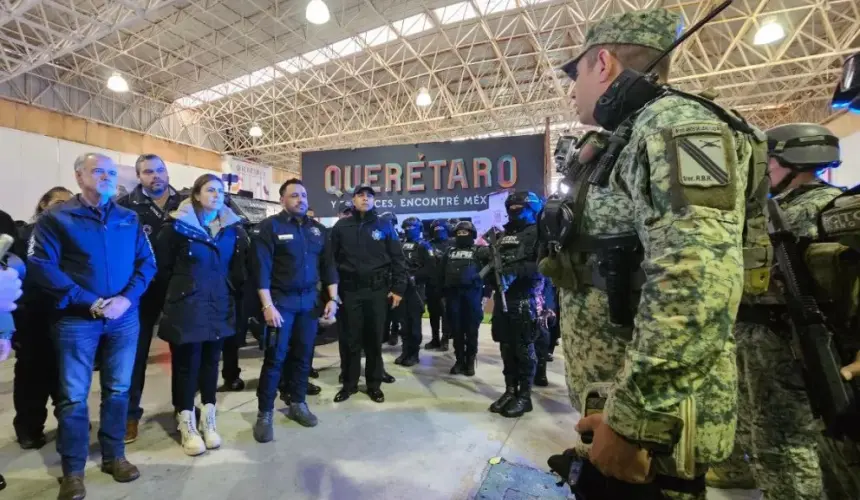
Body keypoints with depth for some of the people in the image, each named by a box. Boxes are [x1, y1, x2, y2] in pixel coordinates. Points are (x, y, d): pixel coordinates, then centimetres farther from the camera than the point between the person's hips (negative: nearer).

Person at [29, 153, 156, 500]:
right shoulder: (55, 217, -1)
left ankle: (114, 456, 28)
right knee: (74, 396, 5)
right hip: (76, 319, -3)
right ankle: (72, 471, 22)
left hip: (125, 318, 3)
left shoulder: (129, 219, 8)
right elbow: (41, 267, -10)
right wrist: (89, 302, -17)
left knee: (118, 390, 12)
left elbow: (147, 263, 4)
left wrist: (126, 298, -12)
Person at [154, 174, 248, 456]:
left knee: (211, 361, 13)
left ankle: (208, 420, 26)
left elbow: (239, 266, 12)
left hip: (219, 306, 4)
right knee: (186, 364, 5)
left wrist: (231, 288, 7)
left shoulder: (233, 228, 5)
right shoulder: (178, 225, -7)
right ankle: (187, 425, 20)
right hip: (186, 307, -4)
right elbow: (162, 267, -1)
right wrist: (181, 290, 5)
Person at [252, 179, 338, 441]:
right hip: (280, 300, -4)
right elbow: (262, 268, -10)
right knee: (275, 357, 0)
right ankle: (264, 413, 13)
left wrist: (333, 298, 2)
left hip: (309, 300, 4)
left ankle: (298, 404, 26)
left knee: (304, 355, 10)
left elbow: (327, 265, 10)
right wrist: (268, 305, -17)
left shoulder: (317, 229, 10)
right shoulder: (270, 227, -4)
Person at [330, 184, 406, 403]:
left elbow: (397, 259, 3)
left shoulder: (384, 226, 5)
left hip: (378, 291, 0)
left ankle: (374, 384, 23)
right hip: (350, 290, 0)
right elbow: (332, 259, 4)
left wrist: (398, 288, -3)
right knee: (350, 339, 8)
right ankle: (349, 383, 23)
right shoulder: (341, 226, 6)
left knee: (374, 339, 9)